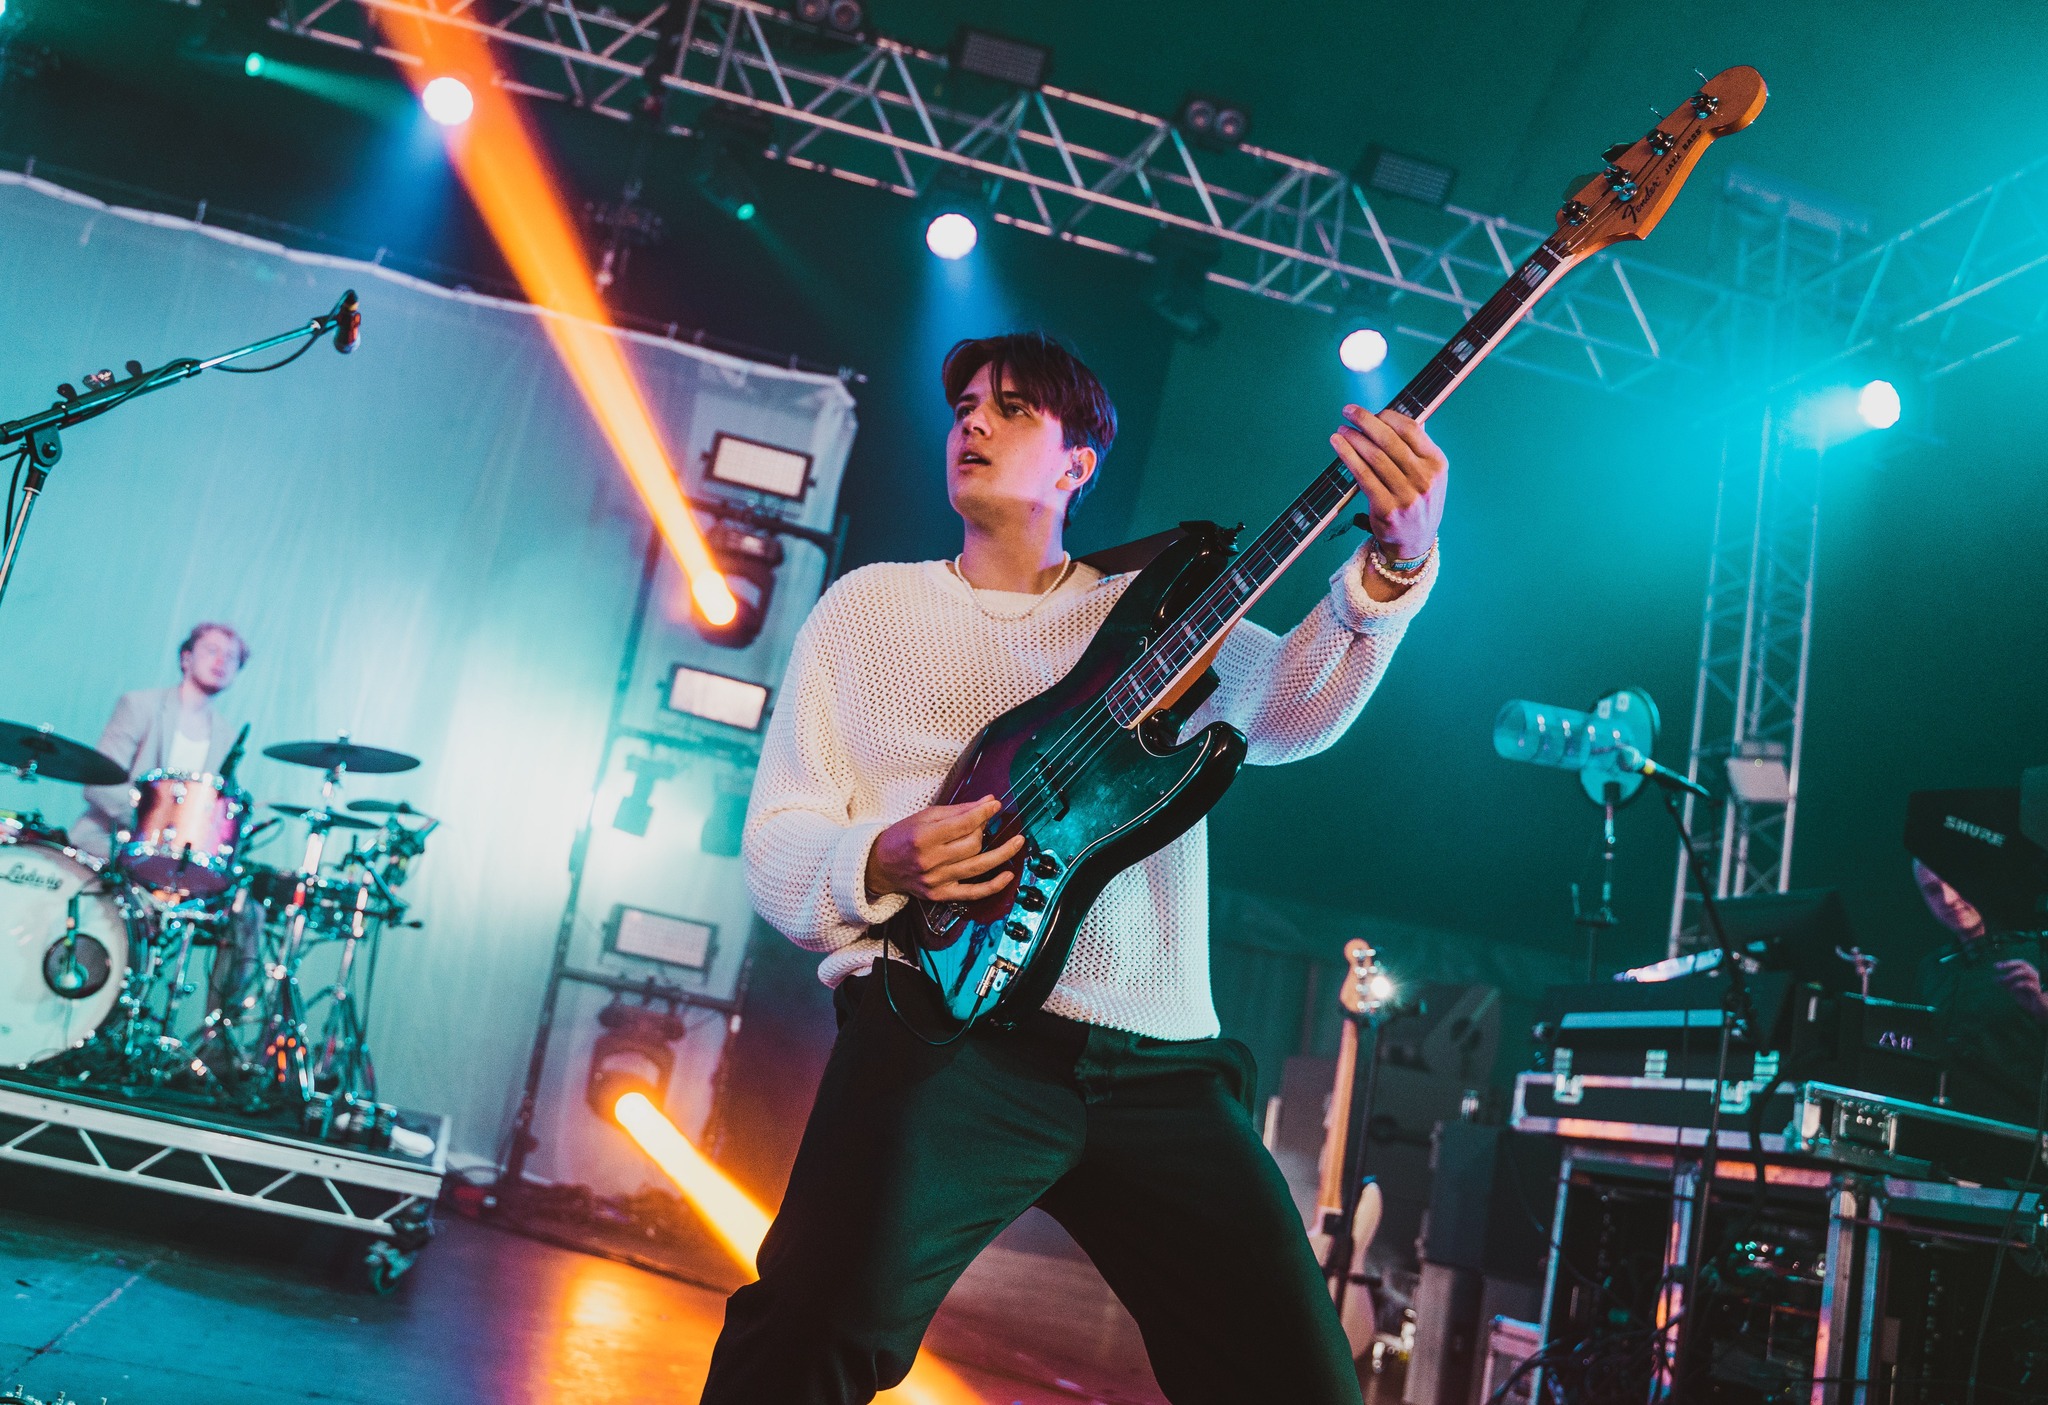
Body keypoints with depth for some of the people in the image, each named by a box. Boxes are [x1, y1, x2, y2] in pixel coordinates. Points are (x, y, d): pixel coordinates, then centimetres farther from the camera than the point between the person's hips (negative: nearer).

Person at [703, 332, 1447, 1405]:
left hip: (1159, 1062, 2)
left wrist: (1395, 564, -23)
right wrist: (883, 863, -12)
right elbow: (773, 844, 11)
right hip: (948, 1020, -2)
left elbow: (1288, 709, -4)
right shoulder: (867, 604, 16)